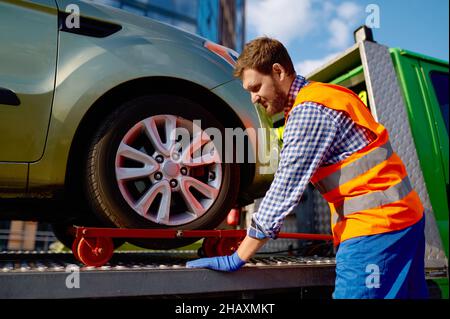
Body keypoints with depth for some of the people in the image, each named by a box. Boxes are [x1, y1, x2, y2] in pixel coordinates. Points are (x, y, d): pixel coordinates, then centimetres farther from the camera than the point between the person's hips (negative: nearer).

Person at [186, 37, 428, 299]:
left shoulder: (309, 111, -15)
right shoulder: (321, 96, 14)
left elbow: (285, 190, -18)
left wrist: (237, 259, -13)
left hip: (376, 224, -10)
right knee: (407, 293, 16)